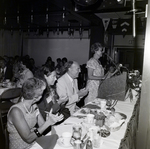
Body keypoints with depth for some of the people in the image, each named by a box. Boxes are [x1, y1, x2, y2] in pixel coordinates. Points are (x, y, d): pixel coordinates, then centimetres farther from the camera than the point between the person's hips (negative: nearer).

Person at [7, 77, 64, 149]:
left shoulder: (34, 106, -1)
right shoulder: (16, 111, -23)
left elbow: (43, 125, -2)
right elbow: (28, 138, -23)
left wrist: (52, 120, -20)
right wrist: (48, 122, -27)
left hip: (35, 143, 6)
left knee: (56, 137, -10)